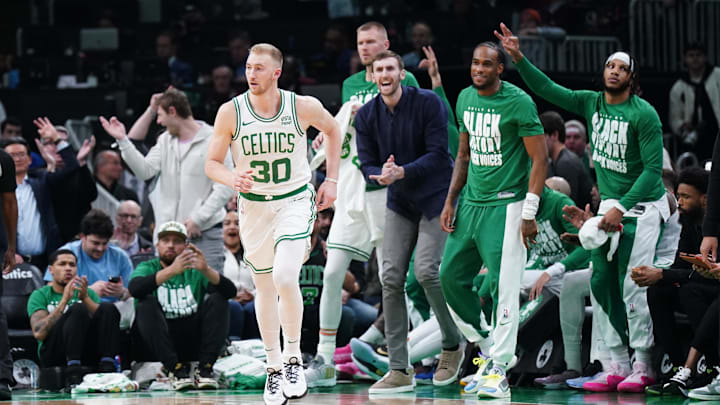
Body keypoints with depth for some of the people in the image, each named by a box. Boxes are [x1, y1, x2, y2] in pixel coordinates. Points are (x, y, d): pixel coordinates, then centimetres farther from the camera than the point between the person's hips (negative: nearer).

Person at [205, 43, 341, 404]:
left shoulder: (303, 107, -13)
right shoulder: (231, 112, -12)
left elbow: (332, 130, 9)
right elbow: (212, 164, -4)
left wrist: (331, 179, 6)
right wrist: (233, 179, -26)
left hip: (295, 201, -2)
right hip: (254, 206, 2)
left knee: (285, 277, -22)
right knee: (265, 288, 10)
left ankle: (293, 358, -3)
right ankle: (274, 369, 25)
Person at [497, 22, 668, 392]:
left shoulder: (644, 115, -15)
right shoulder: (591, 103, 4)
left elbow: (653, 168, -16)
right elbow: (548, 90, 5)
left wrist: (622, 208, -20)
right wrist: (518, 58, -7)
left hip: (642, 206, -7)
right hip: (610, 205, 7)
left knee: (633, 287, -10)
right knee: (602, 284, 4)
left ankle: (642, 367, -2)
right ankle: (618, 364, 9)